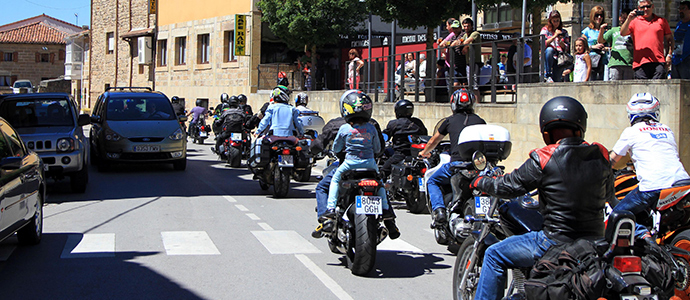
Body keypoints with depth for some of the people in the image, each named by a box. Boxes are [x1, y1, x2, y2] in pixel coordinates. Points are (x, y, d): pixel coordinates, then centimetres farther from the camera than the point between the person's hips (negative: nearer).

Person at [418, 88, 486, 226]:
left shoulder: (450, 120, 12)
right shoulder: (480, 121, 15)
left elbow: (434, 140, 26)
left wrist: (424, 152, 45)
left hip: (457, 163, -2)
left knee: (432, 182, 16)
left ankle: (438, 210, -8)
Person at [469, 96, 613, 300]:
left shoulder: (544, 159, -13)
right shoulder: (600, 156, 0)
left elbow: (509, 187, -4)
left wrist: (479, 182, 15)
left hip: (556, 241, -5)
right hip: (595, 242, 5)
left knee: (494, 255, 10)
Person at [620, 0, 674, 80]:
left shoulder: (661, 21, 16)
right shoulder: (634, 21, 13)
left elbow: (669, 38, 20)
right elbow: (622, 33, 0)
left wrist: (669, 55, 8)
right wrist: (629, 20, -13)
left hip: (658, 62, 0)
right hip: (640, 63, 0)